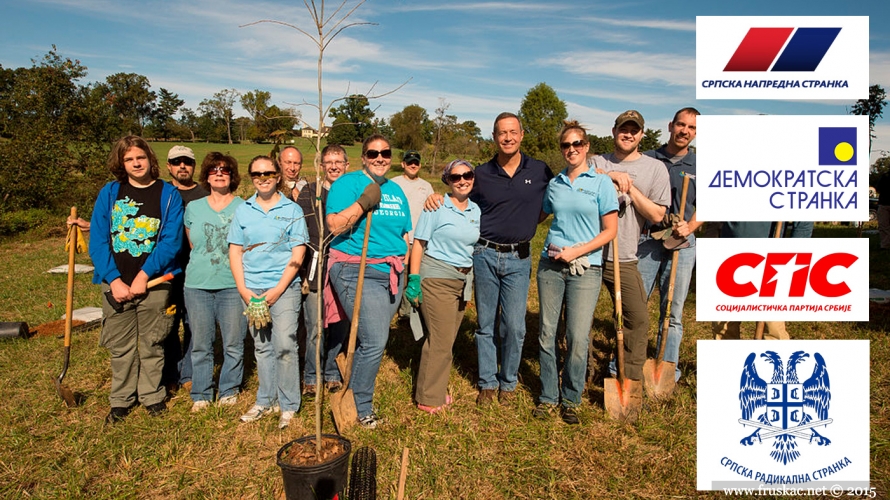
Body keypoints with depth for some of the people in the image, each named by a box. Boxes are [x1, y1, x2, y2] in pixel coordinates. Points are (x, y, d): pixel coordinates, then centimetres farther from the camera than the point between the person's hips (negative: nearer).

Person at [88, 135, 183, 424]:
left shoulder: (168, 194, -1)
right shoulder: (109, 193, 4)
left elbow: (172, 240, -8)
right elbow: (98, 240, -1)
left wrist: (144, 275, -15)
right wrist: (114, 280, -10)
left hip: (154, 282, -2)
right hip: (116, 283, 2)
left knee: (151, 344, 10)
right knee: (119, 346, 11)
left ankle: (152, 396, 26)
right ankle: (121, 400, 27)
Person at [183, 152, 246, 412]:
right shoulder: (193, 208, 10)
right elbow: (191, 245, 21)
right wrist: (202, 266, 14)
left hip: (233, 284, -2)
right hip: (197, 285, 2)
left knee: (233, 343, 4)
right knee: (200, 344, 8)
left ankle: (229, 391, 21)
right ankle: (200, 394, 21)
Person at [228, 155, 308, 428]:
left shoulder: (291, 209, 1)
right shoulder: (243, 210, 9)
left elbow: (298, 253, -4)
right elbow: (235, 252, 8)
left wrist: (278, 290, -11)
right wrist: (244, 291, -3)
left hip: (284, 287, -3)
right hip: (252, 290, 3)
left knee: (284, 345, -8)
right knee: (262, 346, 12)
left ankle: (288, 405, 7)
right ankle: (266, 400, 26)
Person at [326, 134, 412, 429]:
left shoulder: (396, 190, 16)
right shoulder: (348, 183, -4)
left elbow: (405, 233, 21)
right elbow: (334, 226, -15)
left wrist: (408, 272, 16)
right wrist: (364, 202, -21)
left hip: (392, 274, 6)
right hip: (358, 273, -6)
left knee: (369, 341, 10)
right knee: (375, 343, -11)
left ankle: (356, 396, 26)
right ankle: (360, 409, 8)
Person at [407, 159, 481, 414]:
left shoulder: (476, 210, 8)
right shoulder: (437, 207, -9)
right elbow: (419, 242, -10)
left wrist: (470, 283, 14)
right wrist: (414, 278, -15)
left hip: (464, 280, 6)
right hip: (437, 279, -6)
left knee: (447, 339, 11)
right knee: (440, 340, -3)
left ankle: (436, 388, 26)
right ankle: (429, 398, 11)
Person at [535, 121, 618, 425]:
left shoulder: (601, 183, 0)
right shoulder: (554, 184, 10)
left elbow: (610, 231, -3)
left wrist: (576, 251, -11)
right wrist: (552, 246, 7)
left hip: (585, 268, -3)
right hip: (551, 265, 3)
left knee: (578, 338, -3)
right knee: (547, 333, 6)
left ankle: (571, 400, 16)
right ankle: (548, 397, 20)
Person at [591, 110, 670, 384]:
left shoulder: (655, 168, 4)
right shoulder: (597, 163, 9)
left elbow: (657, 215, -2)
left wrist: (630, 189, -9)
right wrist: (611, 175, -19)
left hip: (622, 259, -1)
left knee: (637, 319, 2)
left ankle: (631, 379, 20)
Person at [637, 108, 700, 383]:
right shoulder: (648, 159, 6)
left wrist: (690, 226, -9)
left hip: (682, 243, 1)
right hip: (646, 240, -1)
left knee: (673, 310, 7)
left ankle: (668, 366, 19)